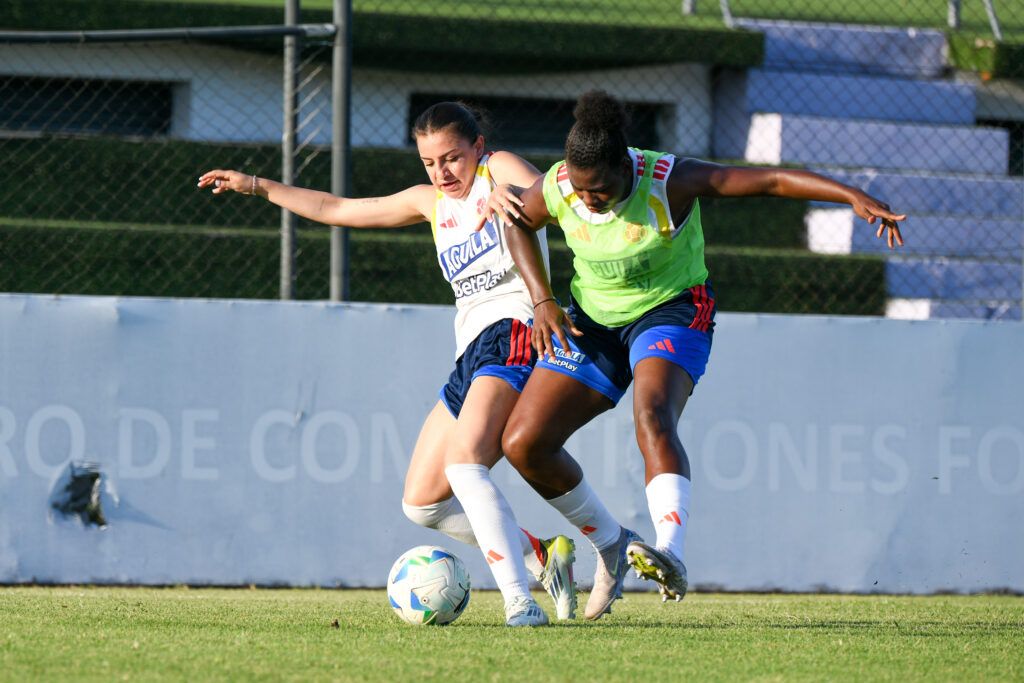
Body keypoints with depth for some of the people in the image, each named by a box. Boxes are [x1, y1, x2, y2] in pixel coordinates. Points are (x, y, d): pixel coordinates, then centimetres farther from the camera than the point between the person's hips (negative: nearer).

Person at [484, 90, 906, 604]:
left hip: (670, 312, -5)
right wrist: (542, 301, -1)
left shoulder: (670, 183, -25)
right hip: (592, 320, 5)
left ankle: (671, 553, -50)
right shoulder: (554, 190, -14)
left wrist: (855, 197, -34)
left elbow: (772, 181, -26)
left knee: (652, 417, -35)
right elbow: (517, 223, 9)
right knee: (522, 443, -6)